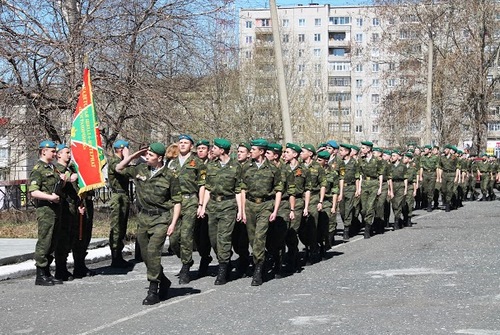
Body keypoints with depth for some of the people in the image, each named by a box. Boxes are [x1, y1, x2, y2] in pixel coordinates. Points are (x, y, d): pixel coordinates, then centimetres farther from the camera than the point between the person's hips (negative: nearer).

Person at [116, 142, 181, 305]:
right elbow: (119, 169, 16)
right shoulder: (140, 170, 6)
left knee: (153, 251, -17)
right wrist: (134, 155, 4)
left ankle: (153, 291, -11)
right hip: (143, 217, 6)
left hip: (161, 219, -6)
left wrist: (173, 223, -11)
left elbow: (177, 201, -4)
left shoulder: (169, 176, -7)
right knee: (145, 255, 10)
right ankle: (163, 281, 31)